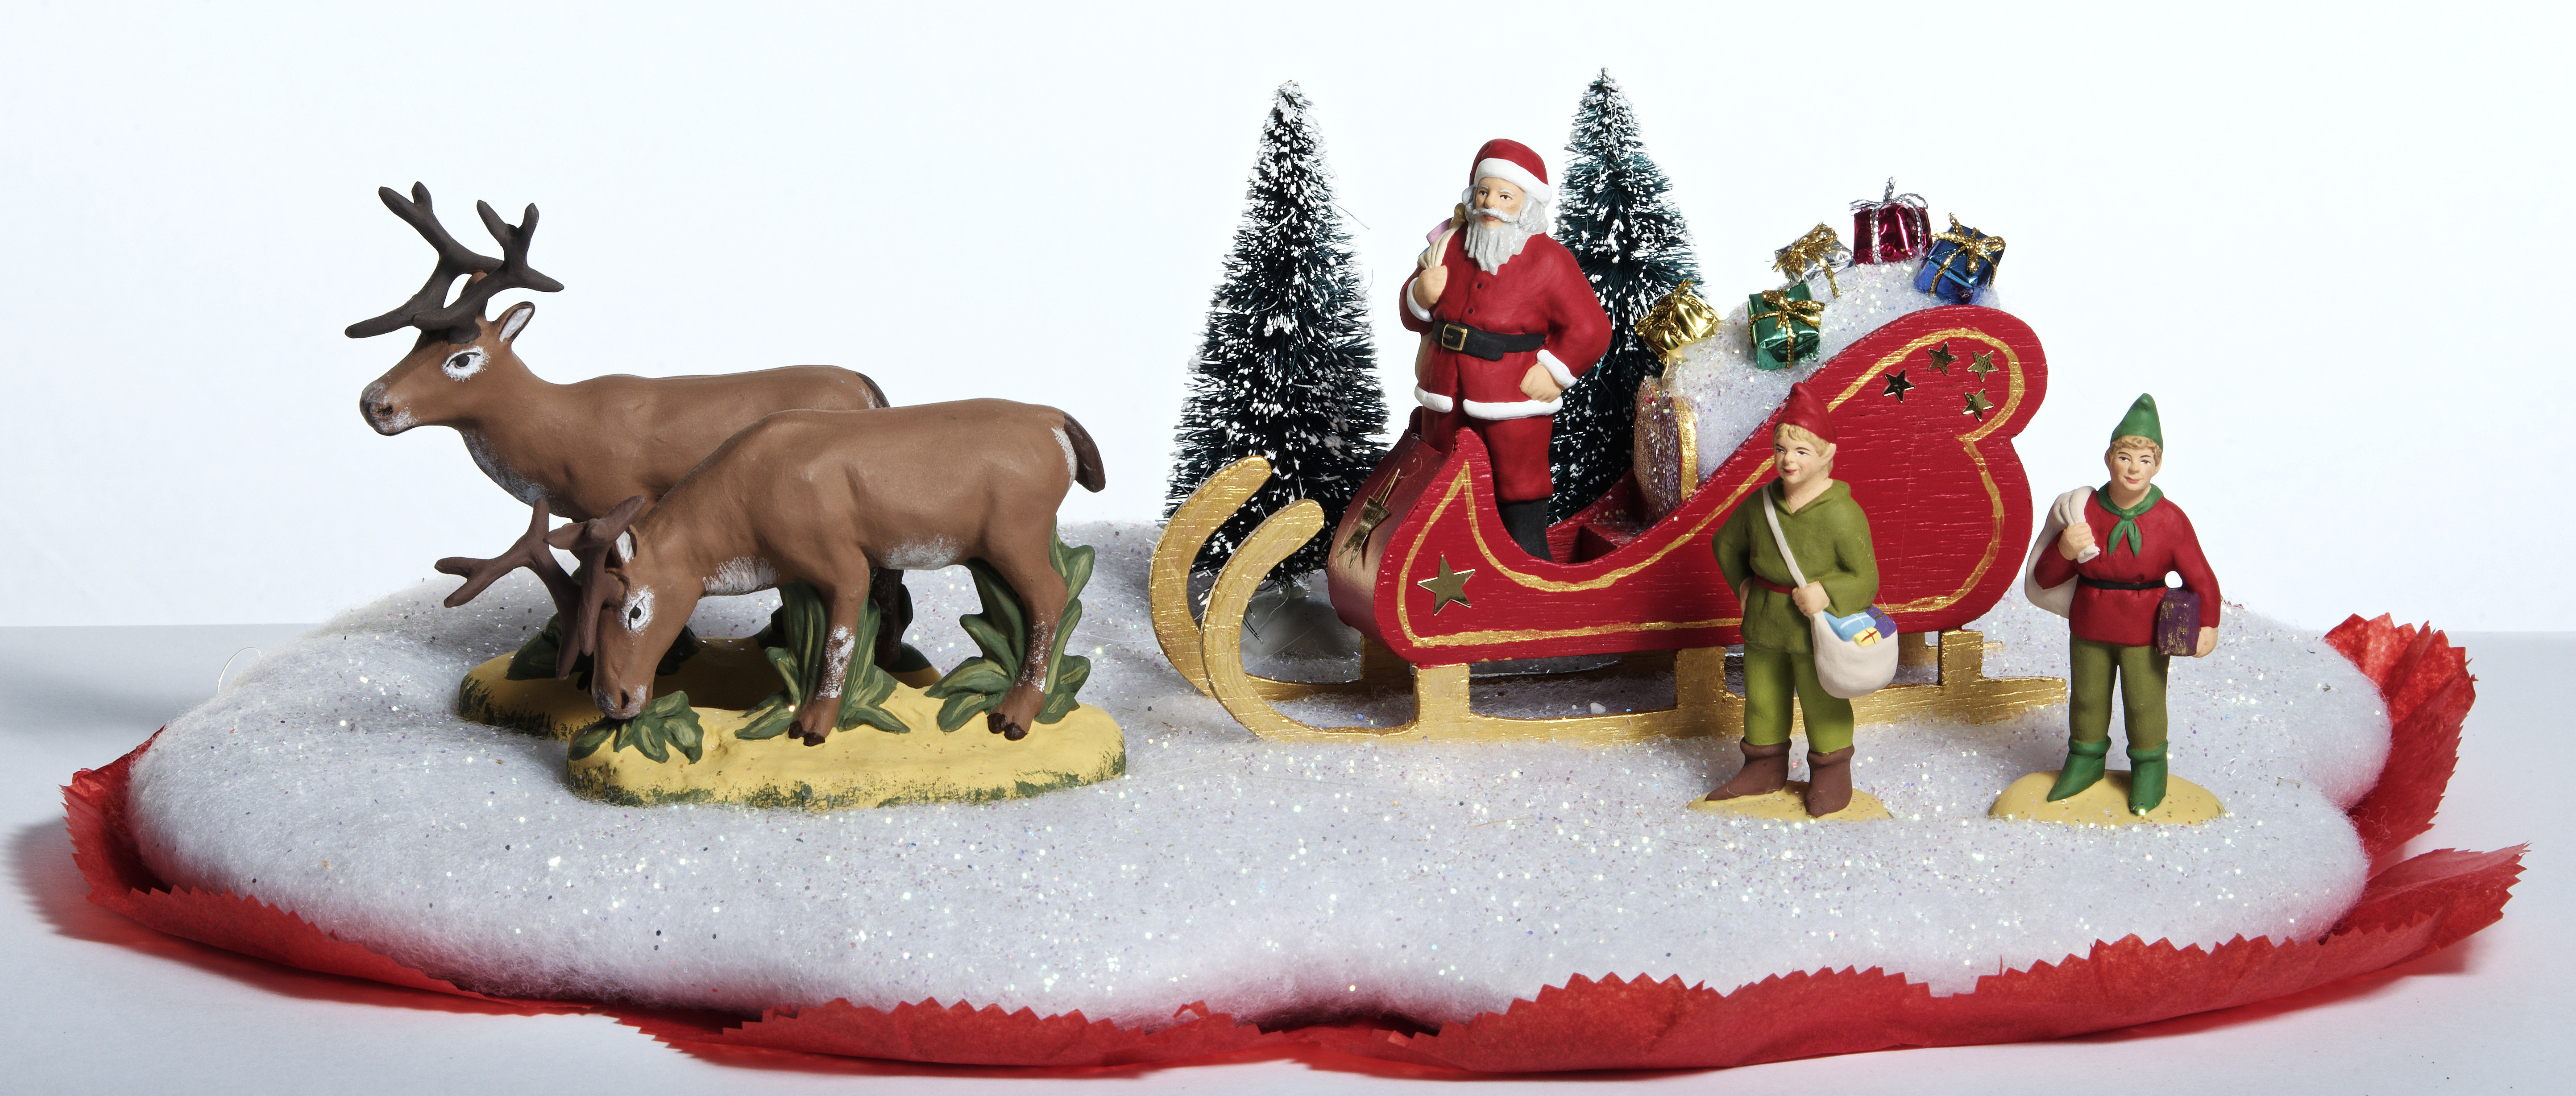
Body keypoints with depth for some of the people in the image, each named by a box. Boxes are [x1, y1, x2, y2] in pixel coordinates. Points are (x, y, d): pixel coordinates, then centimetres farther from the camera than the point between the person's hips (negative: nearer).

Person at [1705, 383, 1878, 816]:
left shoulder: (1842, 514, -19)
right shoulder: (1760, 504, -1)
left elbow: (1865, 579, -15)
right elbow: (1726, 543, 17)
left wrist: (1827, 593, -29)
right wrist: (1742, 583, 7)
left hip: (1817, 627, -6)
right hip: (1764, 622, 6)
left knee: (1822, 701, 9)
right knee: (1762, 698, 17)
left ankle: (1831, 778, 26)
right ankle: (1765, 769, 36)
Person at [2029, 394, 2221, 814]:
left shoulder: (2170, 520, -16)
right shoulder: (2085, 512, -12)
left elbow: (2201, 581, -9)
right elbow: (2044, 578, -9)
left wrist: (2208, 625, -19)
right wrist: (2065, 552, -27)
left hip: (2144, 632, -2)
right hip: (2089, 627, 3)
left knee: (2144, 702, 11)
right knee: (2087, 698, 19)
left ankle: (2149, 770, 34)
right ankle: (2085, 762, 40)